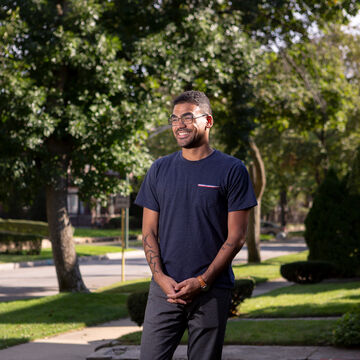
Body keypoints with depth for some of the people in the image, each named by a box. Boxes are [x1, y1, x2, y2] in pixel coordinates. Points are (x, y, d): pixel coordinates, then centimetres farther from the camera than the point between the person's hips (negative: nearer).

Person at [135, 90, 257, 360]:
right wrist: (161, 277, -6)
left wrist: (202, 282, -11)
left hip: (211, 291, -2)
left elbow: (236, 236, -4)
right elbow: (149, 232, 10)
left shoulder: (232, 170, 0)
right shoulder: (160, 170, 10)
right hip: (165, 288, 3)